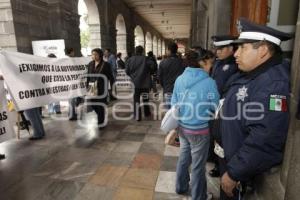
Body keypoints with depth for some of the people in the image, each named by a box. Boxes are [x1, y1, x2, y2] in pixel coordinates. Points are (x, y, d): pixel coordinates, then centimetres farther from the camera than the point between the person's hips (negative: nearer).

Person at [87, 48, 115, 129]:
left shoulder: (105, 64, -7)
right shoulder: (90, 64, 8)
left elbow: (110, 77, -6)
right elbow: (88, 76, 13)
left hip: (102, 88, -4)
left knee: (101, 106, 2)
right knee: (92, 104, 6)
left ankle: (101, 123, 19)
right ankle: (101, 116, 36)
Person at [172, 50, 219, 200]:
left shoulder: (179, 80, -3)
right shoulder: (208, 82, -18)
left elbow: (174, 103, 4)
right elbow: (216, 106, -8)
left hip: (182, 126, 6)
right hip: (199, 129, -5)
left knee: (183, 158, 23)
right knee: (198, 165, 12)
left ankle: (181, 187, 43)